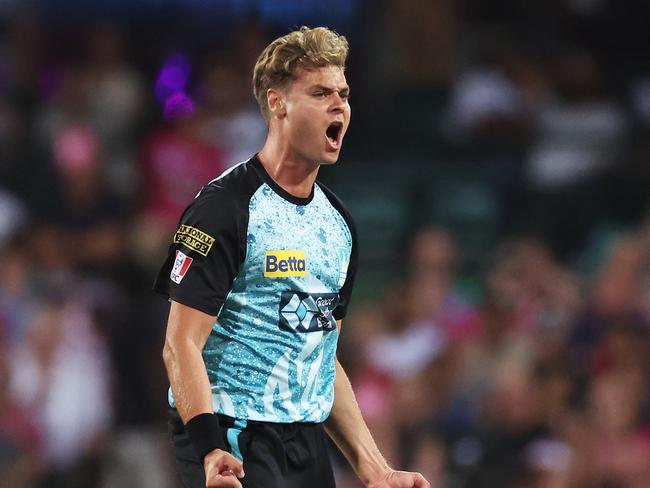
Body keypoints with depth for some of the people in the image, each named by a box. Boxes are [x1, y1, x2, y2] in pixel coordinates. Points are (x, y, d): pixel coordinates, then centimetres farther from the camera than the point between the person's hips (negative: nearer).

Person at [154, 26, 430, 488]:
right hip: (233, 443, -7)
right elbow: (181, 346, -14)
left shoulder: (338, 221, 15)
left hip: (309, 447, 7)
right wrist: (210, 449, -26)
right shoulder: (225, 207, -9)